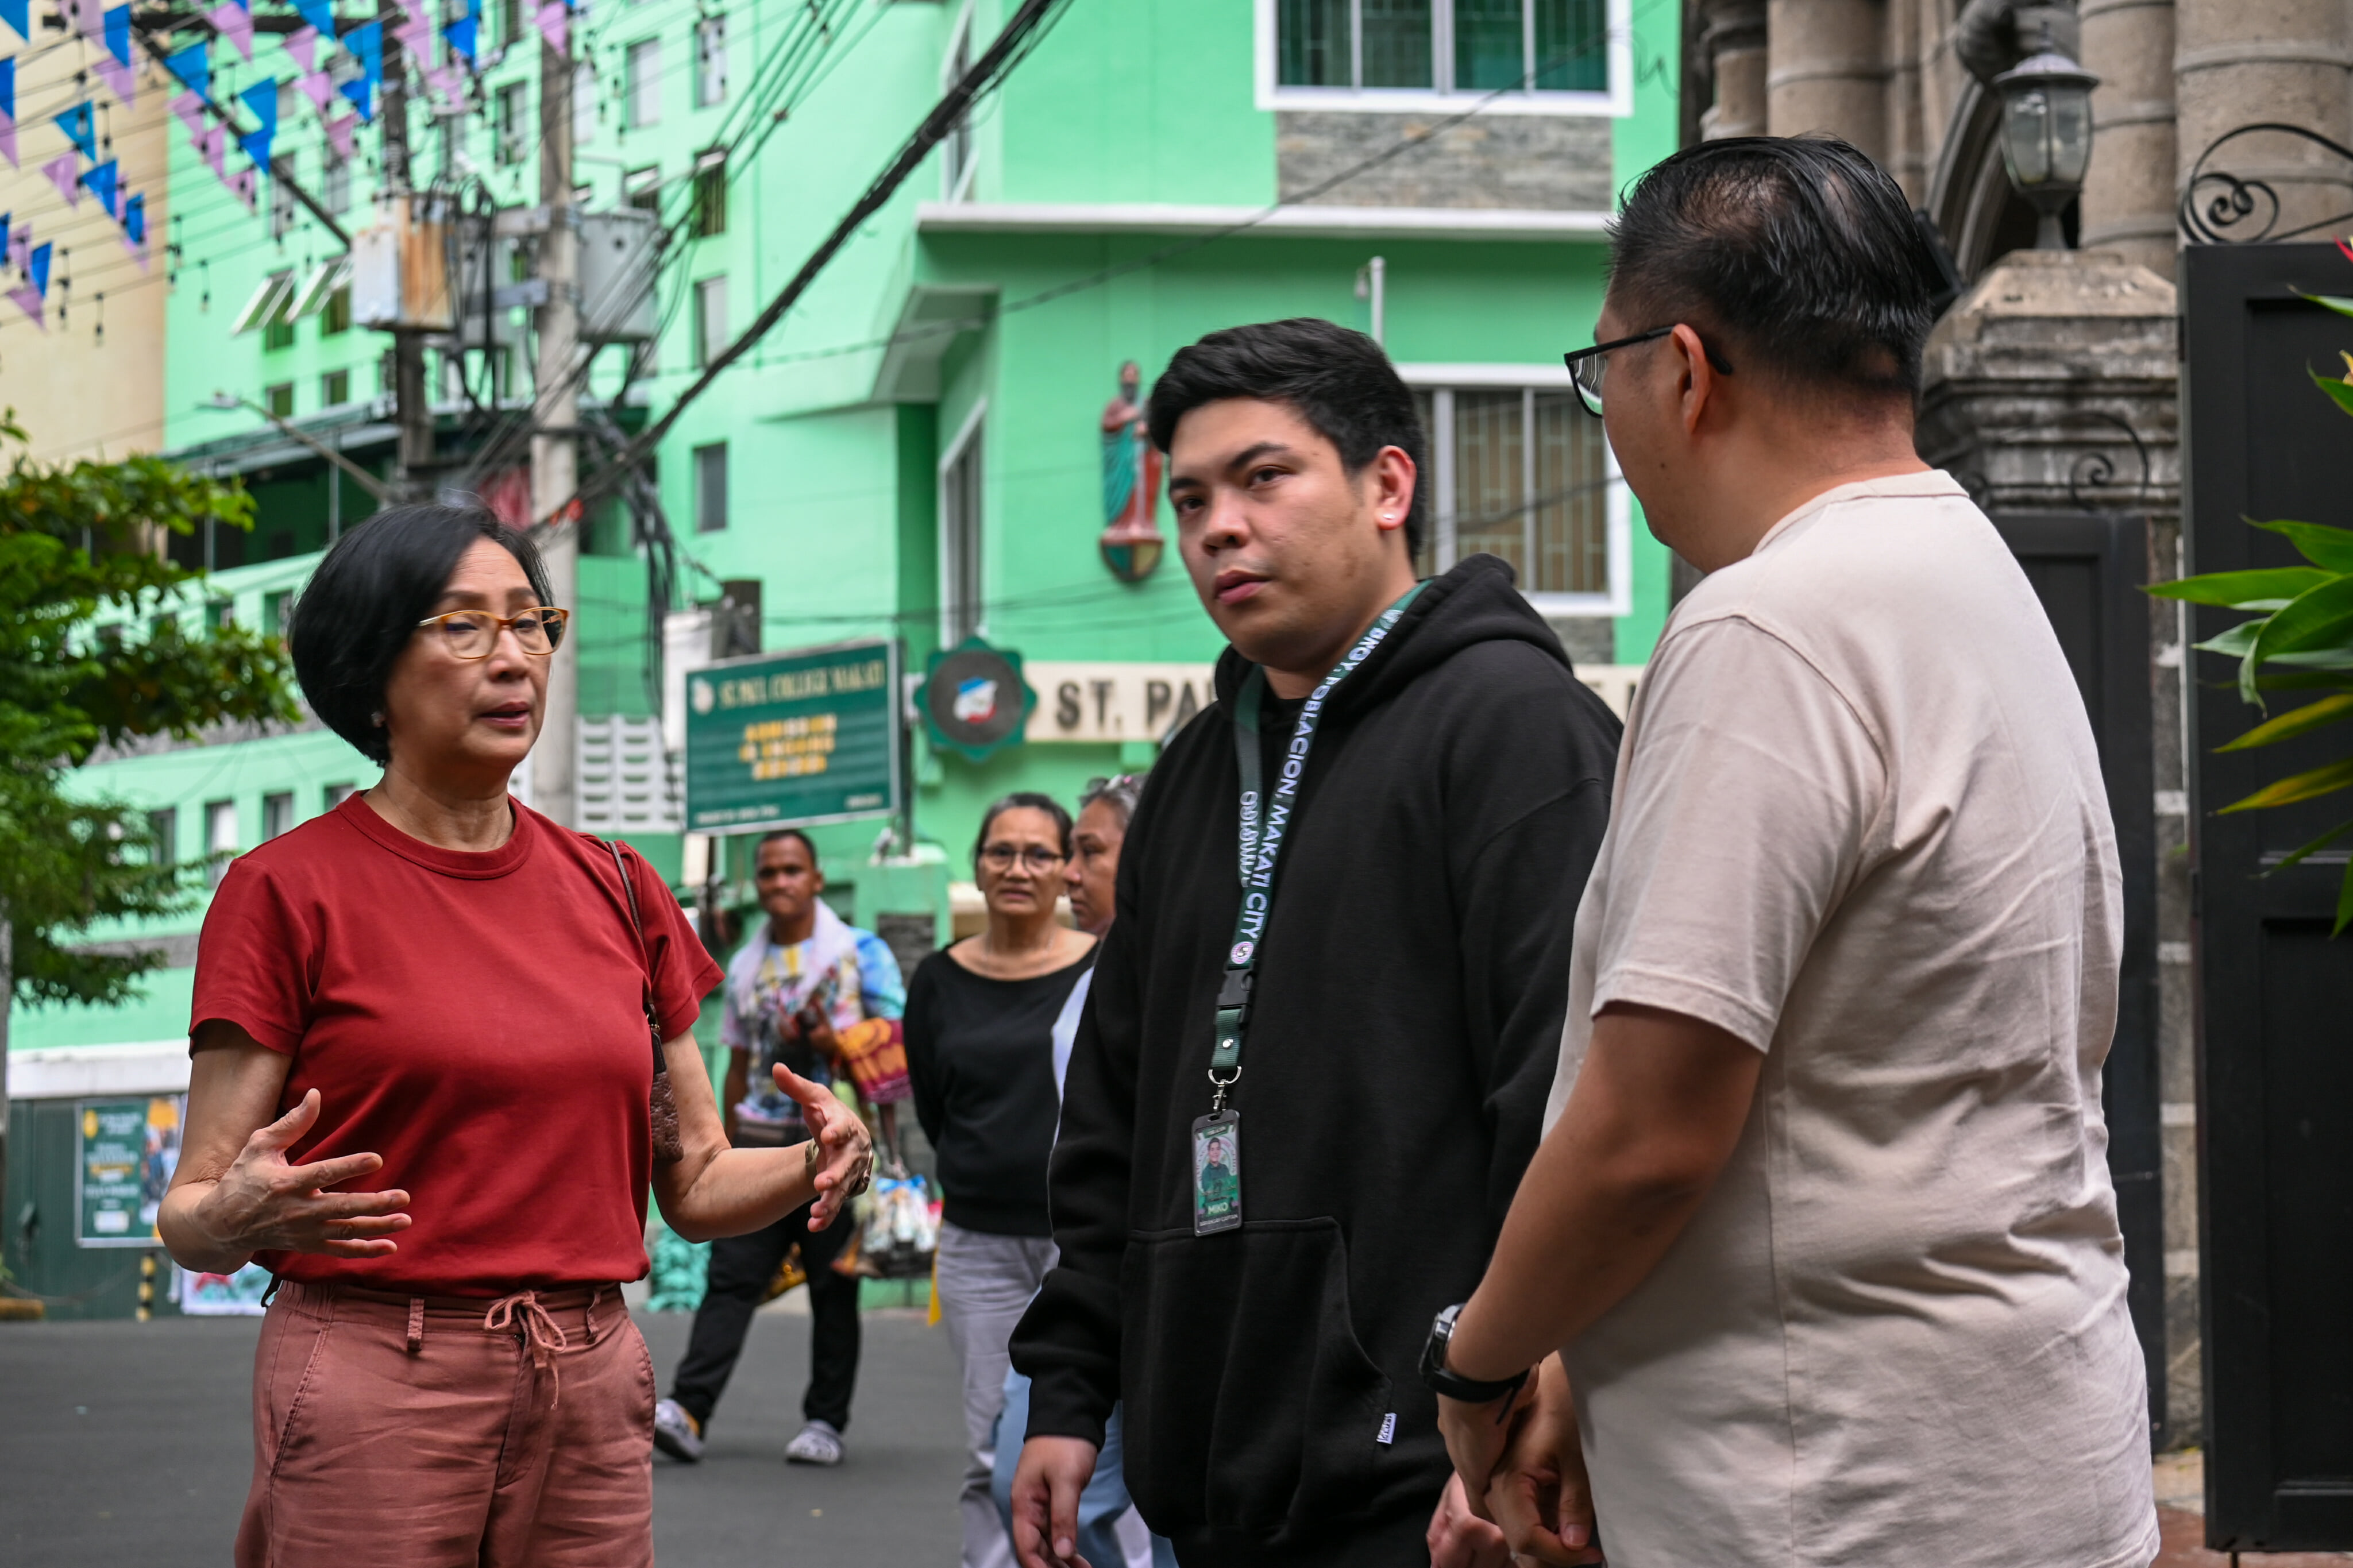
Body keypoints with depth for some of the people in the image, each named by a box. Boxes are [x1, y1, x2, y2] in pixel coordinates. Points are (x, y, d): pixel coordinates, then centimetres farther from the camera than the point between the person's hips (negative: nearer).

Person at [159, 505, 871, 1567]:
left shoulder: (618, 890, 11)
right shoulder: (287, 891, -3)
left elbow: (695, 1184, 14)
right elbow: (191, 1219, -4)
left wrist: (815, 1165, -6)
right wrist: (243, 1217, -26)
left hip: (591, 1394, 4)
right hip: (370, 1393, -4)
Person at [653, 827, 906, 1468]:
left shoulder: (859, 952, 2)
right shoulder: (746, 964, 15)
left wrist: (836, 1046, -17)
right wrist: (727, 1152, 17)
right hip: (760, 1140, 3)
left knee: (834, 1287, 1)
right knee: (731, 1277, -6)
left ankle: (825, 1421, 8)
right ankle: (687, 1410, -15)